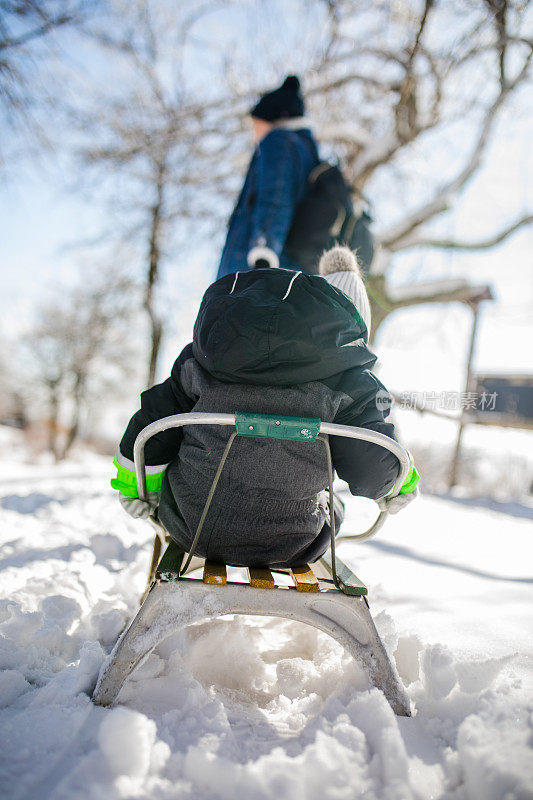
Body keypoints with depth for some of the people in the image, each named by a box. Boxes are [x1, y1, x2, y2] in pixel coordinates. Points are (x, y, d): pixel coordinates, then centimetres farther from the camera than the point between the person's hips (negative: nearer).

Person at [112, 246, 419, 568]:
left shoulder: (204, 358, 1)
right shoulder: (353, 384, -8)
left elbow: (155, 415, 6)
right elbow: (374, 475, -8)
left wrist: (133, 483, 22)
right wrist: (401, 480, 17)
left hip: (187, 530, 3)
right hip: (283, 551, -2)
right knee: (330, 509, 30)